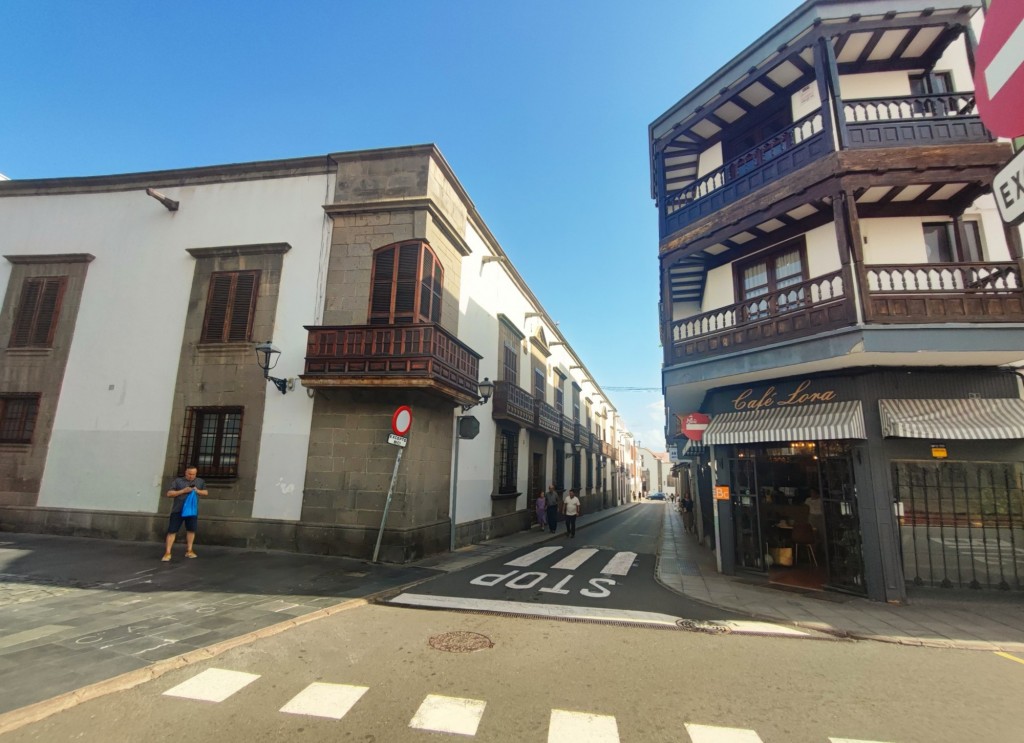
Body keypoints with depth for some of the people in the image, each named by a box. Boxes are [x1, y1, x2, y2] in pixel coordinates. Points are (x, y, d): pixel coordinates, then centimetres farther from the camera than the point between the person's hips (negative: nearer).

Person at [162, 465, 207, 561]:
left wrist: (198, 491, -8)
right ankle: (167, 553, 2)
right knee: (172, 531, -3)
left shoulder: (200, 481, 9)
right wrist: (183, 491, -16)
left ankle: (189, 551, 19)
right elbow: (169, 493, -3)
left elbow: (205, 492, 14)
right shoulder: (178, 481, 1)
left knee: (191, 530, 8)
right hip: (177, 510, -2)